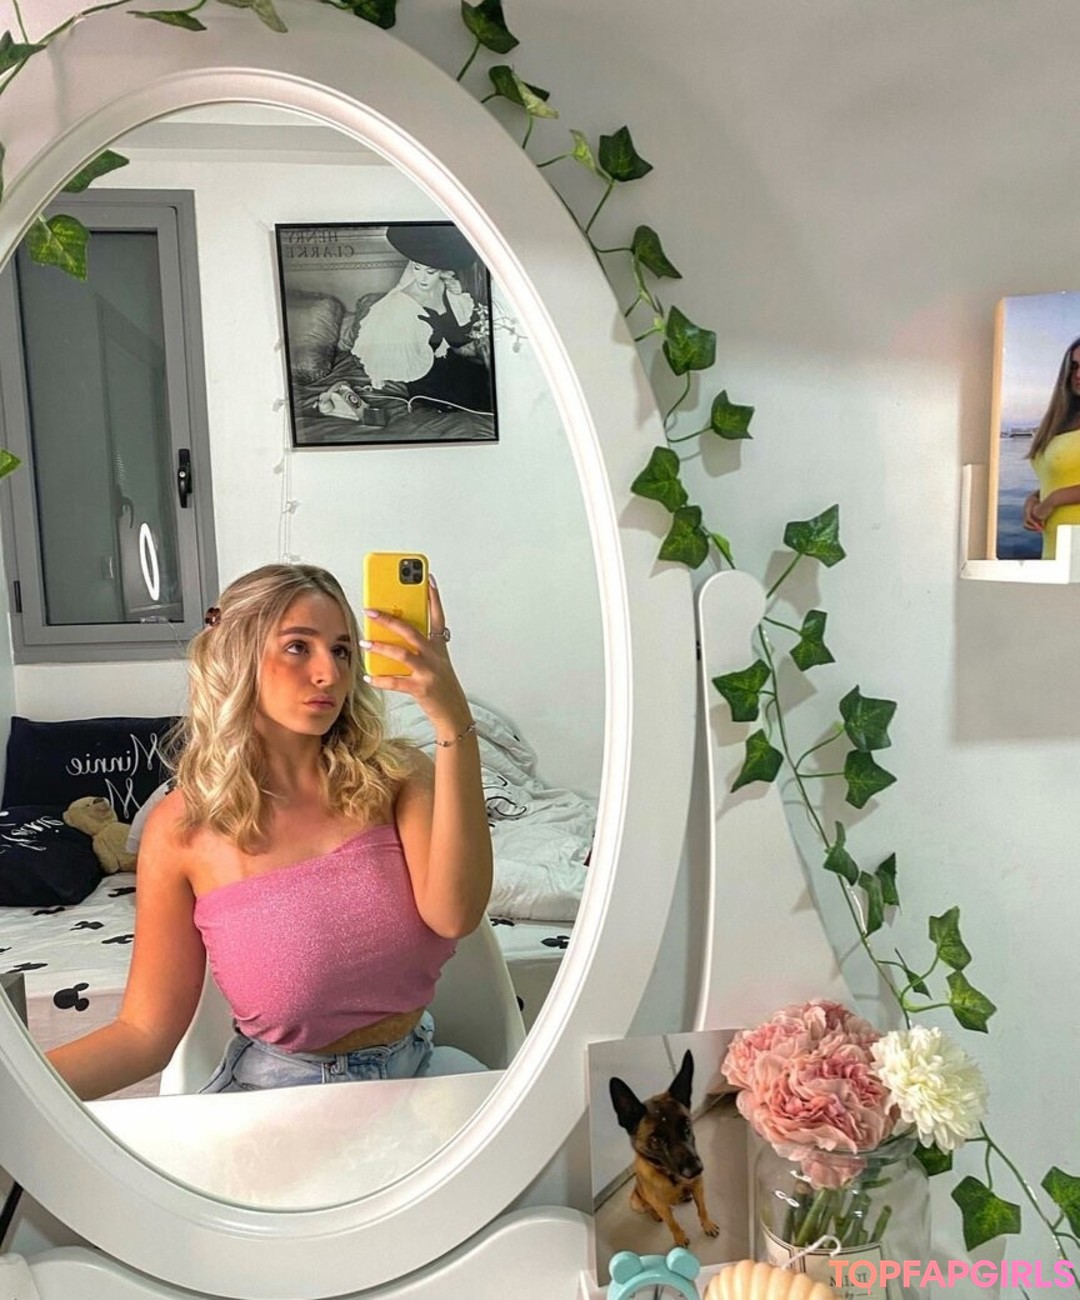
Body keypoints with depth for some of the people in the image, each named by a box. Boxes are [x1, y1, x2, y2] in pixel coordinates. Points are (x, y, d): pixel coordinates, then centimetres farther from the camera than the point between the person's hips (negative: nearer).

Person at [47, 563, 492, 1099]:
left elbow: (454, 915, -24)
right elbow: (146, 1032, -4)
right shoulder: (183, 829, -8)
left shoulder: (396, 776, -8)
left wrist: (452, 720, -32)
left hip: (416, 1066, 1)